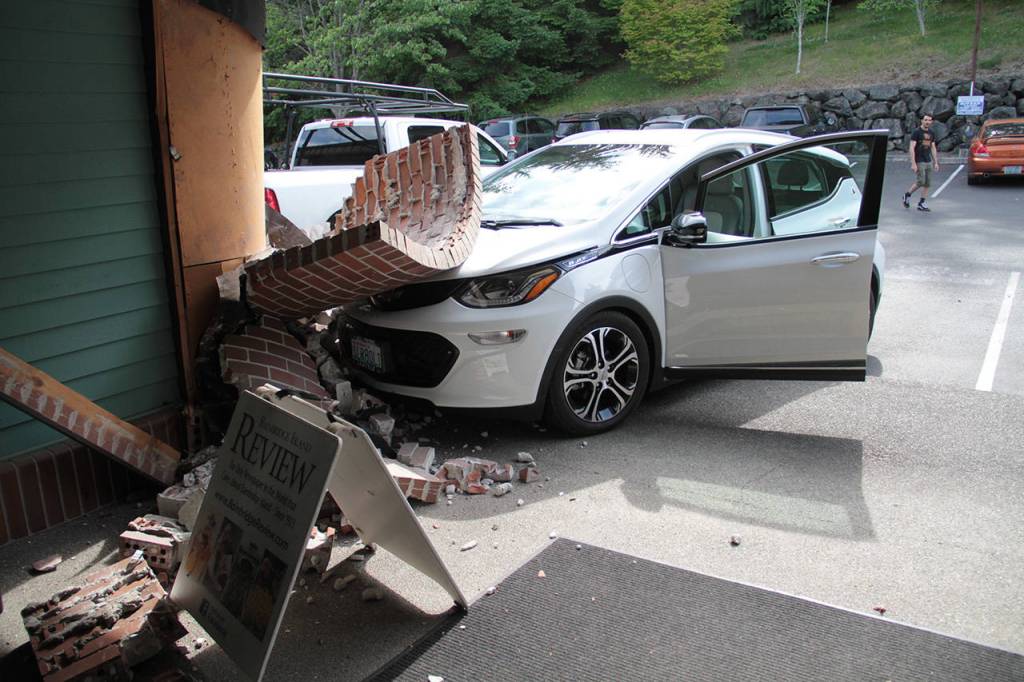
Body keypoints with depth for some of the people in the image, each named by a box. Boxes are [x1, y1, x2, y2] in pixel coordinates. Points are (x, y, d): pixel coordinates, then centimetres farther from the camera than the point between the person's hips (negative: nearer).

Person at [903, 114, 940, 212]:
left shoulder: (932, 133, 12)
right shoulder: (916, 132, -7)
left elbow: (933, 148, 17)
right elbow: (912, 148, -11)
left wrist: (936, 162, 12)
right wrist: (913, 163, -18)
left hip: (929, 161, 6)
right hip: (919, 162, -6)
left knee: (927, 183, 2)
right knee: (921, 182, -13)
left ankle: (921, 204, 7)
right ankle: (907, 195, 11)